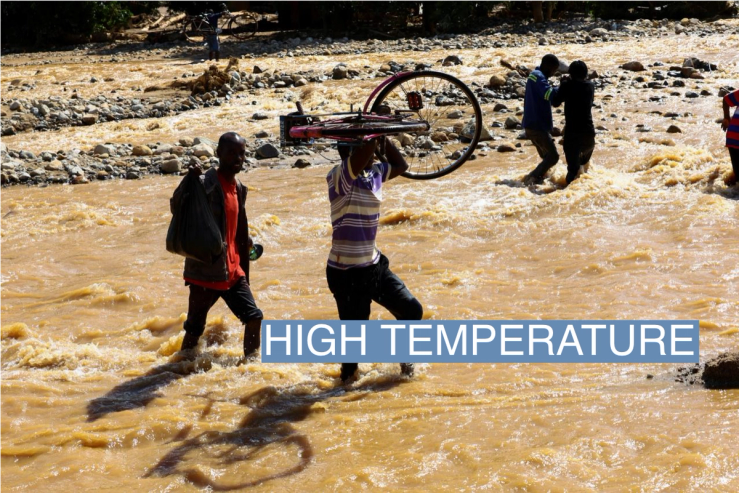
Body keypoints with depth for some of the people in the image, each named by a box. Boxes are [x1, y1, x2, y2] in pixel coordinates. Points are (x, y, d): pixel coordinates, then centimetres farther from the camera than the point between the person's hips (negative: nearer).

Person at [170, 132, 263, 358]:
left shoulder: (239, 189, 10)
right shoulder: (206, 183, -13)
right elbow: (177, 208, -27)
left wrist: (243, 270, 22)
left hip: (232, 271, 7)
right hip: (206, 271, -7)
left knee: (254, 316, 4)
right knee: (194, 329, 3)